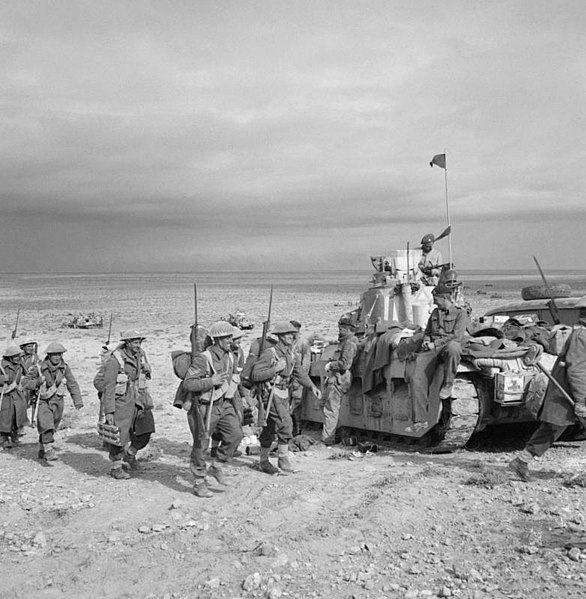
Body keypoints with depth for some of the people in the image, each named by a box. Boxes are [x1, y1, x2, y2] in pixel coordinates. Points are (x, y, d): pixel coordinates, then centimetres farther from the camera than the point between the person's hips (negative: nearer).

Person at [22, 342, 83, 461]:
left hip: (58, 402, 3)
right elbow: (25, 382, -7)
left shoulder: (64, 368, -7)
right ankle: (49, 450, -23)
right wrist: (37, 383, -25)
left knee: (51, 428, 14)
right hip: (44, 402, -3)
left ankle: (42, 451, 32)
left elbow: (73, 385, -6)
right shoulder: (39, 368, -14)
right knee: (46, 425, -23)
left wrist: (78, 401, -16)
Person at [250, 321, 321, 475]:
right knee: (285, 422, -19)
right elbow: (255, 375, -16)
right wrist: (275, 369, -21)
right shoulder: (269, 353, -13)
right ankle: (283, 459, -8)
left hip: (284, 394, 7)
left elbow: (300, 373, 19)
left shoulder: (291, 355, 10)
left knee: (271, 428, 13)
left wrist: (312, 386, 5)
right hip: (271, 394, -7)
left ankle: (264, 461, 23)